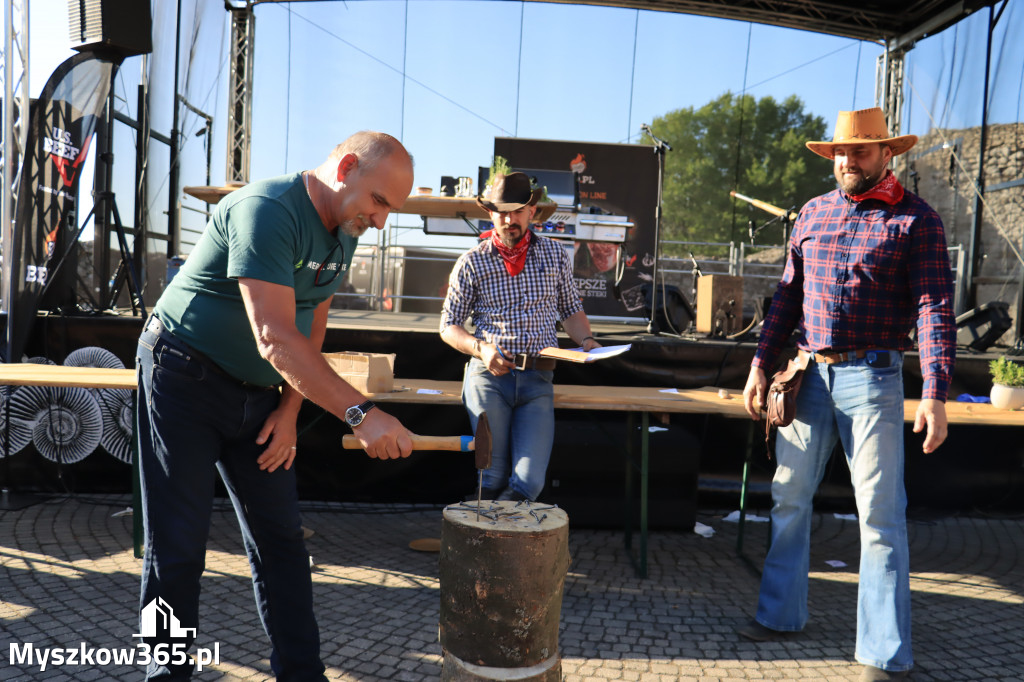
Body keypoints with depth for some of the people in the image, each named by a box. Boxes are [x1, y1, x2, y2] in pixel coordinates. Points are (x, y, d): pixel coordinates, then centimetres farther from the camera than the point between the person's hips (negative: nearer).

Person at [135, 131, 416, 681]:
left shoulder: (344, 232, 3)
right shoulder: (267, 210, -26)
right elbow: (275, 338, -35)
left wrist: (289, 409, 0)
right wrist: (359, 413, -40)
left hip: (259, 395, 8)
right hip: (185, 382, -8)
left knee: (280, 538, 9)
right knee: (177, 546, 0)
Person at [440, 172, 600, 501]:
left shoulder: (554, 254, 11)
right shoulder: (472, 262, 4)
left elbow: (571, 310, 20)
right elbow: (449, 326, 7)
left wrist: (586, 341, 0)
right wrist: (481, 348, -11)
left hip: (537, 378, 2)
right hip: (488, 375, -1)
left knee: (530, 481, -10)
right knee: (492, 480, -4)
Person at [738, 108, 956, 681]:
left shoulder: (917, 220, -3)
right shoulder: (813, 214, 11)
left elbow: (935, 308, -10)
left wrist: (936, 395, -20)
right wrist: (761, 366, 9)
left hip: (872, 377, -4)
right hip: (808, 373, 5)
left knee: (880, 515, 0)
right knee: (789, 498, 11)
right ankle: (781, 613, 28)